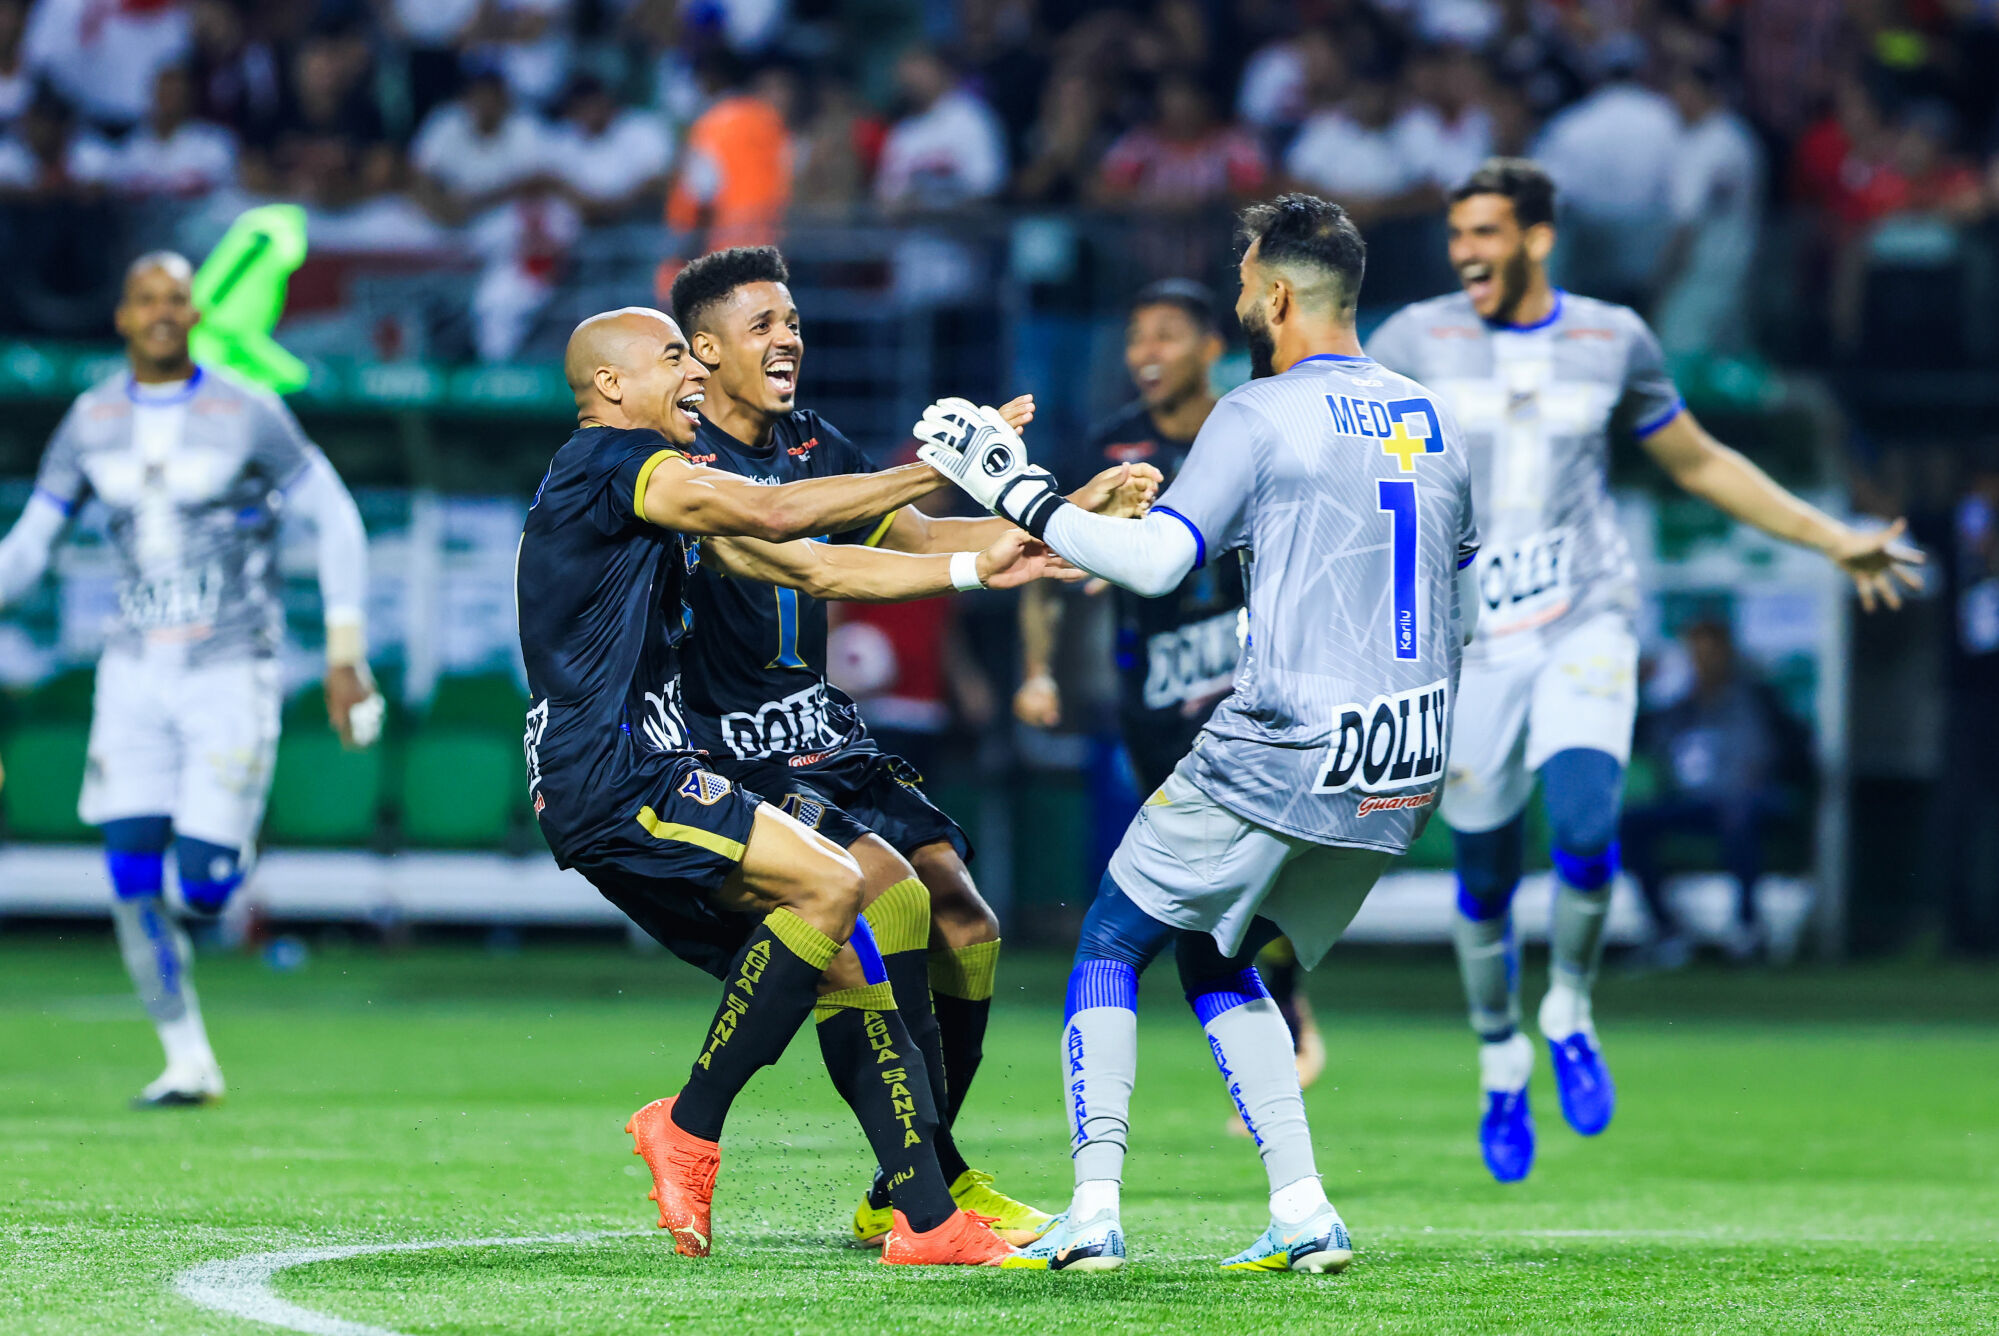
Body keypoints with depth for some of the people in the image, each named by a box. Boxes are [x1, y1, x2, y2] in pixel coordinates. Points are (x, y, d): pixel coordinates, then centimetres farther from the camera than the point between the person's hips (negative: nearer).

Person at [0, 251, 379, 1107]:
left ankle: (231, 850, 27)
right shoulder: (91, 424, 3)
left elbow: (336, 520, -2)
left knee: (202, 890, -11)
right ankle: (188, 1061, 9)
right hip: (137, 673, 3)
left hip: (231, 673, -3)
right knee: (132, 883, -6)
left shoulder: (247, 416, -8)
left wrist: (345, 656, -6)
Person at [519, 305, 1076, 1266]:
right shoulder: (609, 461, -8)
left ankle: (928, 1220, 2)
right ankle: (690, 1125, -13)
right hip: (607, 781, -10)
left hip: (649, 782, 10)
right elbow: (773, 514, -18)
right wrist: (937, 471, -15)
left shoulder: (667, 500, 24)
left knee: (839, 959, 4)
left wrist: (974, 569, 14)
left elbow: (812, 570, 23)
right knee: (829, 884, -24)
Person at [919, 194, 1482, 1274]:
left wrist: (1019, 492, -10)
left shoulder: (1260, 416, -9)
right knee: (1216, 961, 21)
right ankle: (1302, 1214, 8)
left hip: (1280, 753, -7)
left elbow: (1156, 561, -17)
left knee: (1111, 943, 7)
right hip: (1403, 775, 7)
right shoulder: (1432, 422, 13)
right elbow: (1459, 585, 20)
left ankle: (1094, 1211, -4)